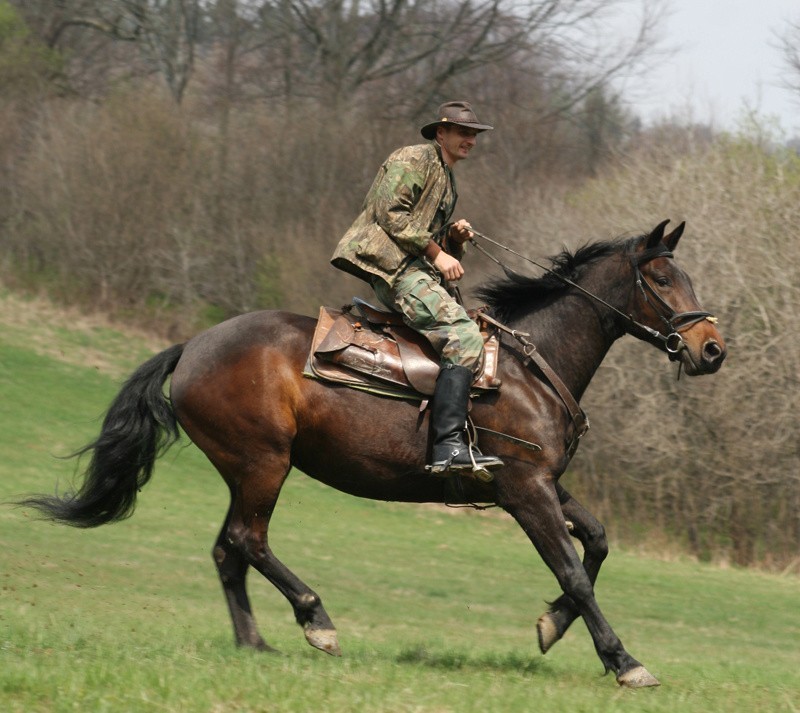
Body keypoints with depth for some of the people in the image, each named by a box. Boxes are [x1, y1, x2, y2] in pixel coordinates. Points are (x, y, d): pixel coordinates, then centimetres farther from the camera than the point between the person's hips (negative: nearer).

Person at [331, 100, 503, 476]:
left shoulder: (447, 181, 29)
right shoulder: (413, 159, 0)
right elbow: (390, 212, -14)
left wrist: (455, 237, 9)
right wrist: (435, 252, -15)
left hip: (420, 273, 10)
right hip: (395, 266, -10)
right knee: (463, 337, -27)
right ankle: (448, 445, -36)